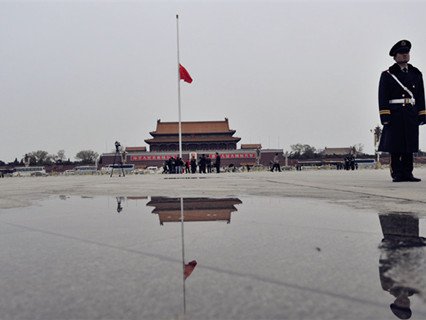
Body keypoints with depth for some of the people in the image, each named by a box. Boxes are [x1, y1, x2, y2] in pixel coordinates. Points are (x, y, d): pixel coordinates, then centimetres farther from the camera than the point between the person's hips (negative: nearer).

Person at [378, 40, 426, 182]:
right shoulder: (387, 75, 3)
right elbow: (383, 98, -4)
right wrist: (384, 116, -12)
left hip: (411, 115, 4)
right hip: (395, 115, -4)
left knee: (409, 145, 4)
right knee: (395, 147, -3)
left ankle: (407, 173, 9)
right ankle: (397, 174, 4)